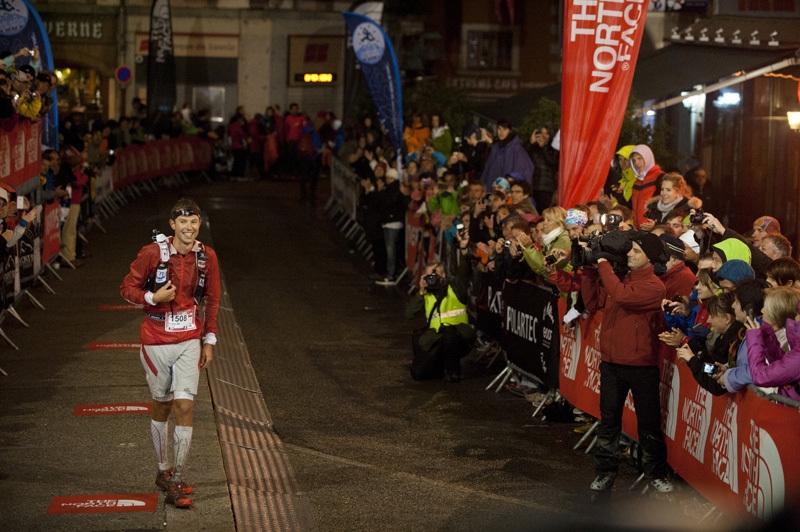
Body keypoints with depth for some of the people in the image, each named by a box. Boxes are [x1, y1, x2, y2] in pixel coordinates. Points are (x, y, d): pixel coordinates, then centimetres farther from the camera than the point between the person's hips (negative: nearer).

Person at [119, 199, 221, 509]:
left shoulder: (206, 257, -1)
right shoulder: (152, 253, -9)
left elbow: (212, 300, 9)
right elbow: (127, 288, -2)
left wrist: (209, 340, 8)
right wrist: (153, 297, -20)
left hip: (190, 341, 1)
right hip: (156, 341, -1)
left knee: (184, 407, -8)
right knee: (161, 406, 12)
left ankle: (175, 484, -4)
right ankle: (163, 471, 30)